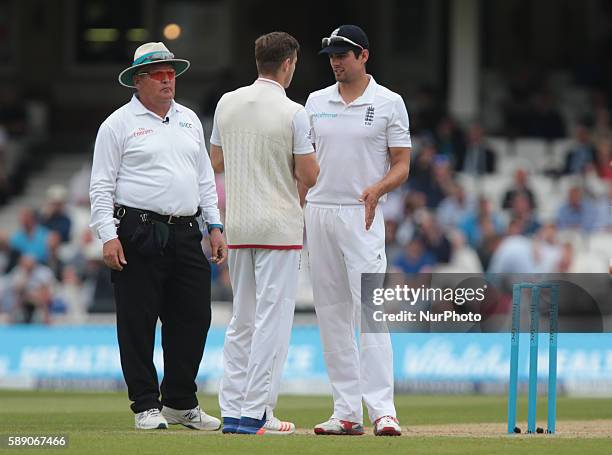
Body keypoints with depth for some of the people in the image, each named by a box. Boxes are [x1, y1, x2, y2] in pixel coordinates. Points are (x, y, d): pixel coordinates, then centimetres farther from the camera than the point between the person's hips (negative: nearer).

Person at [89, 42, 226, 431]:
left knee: (194, 318, 5)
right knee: (138, 322, -3)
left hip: (186, 234, 5)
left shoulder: (189, 120, 17)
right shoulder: (119, 124, -1)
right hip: (138, 234, -5)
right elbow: (102, 186, -4)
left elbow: (205, 178, 21)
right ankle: (147, 406, 3)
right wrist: (108, 236, -13)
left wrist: (215, 226, 13)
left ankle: (182, 402, 16)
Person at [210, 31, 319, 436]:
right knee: (272, 319, -3)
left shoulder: (227, 104, 5)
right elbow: (309, 176, -11)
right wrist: (313, 156, 10)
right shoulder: (293, 114, -12)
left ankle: (232, 410, 12)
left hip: (238, 227, 6)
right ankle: (256, 414, -6)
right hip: (279, 226, -6)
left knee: (242, 319, 13)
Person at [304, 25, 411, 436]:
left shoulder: (389, 103, 0)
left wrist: (377, 189, -21)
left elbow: (402, 166, -2)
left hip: (363, 216, -5)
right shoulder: (316, 102, 12)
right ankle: (347, 413, 7)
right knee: (332, 315, 5)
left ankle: (383, 410, -16)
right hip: (318, 213, 5)